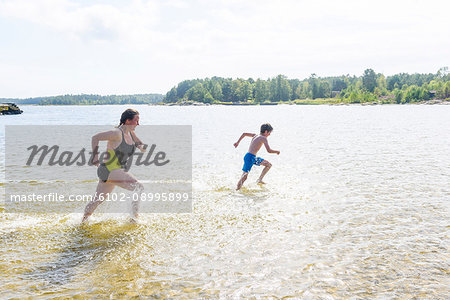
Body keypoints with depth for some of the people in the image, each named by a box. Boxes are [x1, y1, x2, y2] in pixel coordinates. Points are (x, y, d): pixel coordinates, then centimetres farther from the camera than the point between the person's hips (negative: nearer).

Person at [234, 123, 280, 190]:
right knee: (245, 175, -12)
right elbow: (269, 151, -16)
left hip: (254, 158, 9)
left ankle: (260, 179, 17)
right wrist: (277, 151, 2)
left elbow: (244, 134, 20)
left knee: (269, 165, 15)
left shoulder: (255, 135, 15)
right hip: (250, 157, -9)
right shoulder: (263, 138, -8)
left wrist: (238, 142, 27)